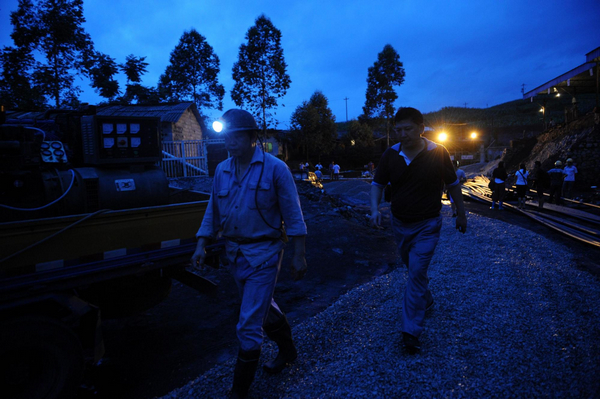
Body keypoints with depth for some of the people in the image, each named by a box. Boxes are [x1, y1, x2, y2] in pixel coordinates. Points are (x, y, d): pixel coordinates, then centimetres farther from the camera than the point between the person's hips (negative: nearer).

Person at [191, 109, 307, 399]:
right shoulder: (222, 170, 3)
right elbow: (212, 212, 10)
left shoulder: (274, 168, -12)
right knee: (264, 309, 23)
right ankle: (288, 351, 49)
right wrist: (201, 245, 3)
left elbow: (293, 214, -10)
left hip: (264, 253, -6)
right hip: (235, 252, 6)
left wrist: (298, 255, -11)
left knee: (249, 325, -4)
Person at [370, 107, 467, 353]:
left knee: (417, 272, -11)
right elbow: (377, 184, -2)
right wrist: (375, 208, -20)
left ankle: (411, 331, -4)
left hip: (427, 225, -4)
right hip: (399, 223, 4)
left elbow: (452, 185, -1)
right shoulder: (390, 154, -6)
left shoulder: (437, 153, -13)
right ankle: (426, 299, 48)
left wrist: (461, 214, 6)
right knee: (413, 269, 21)